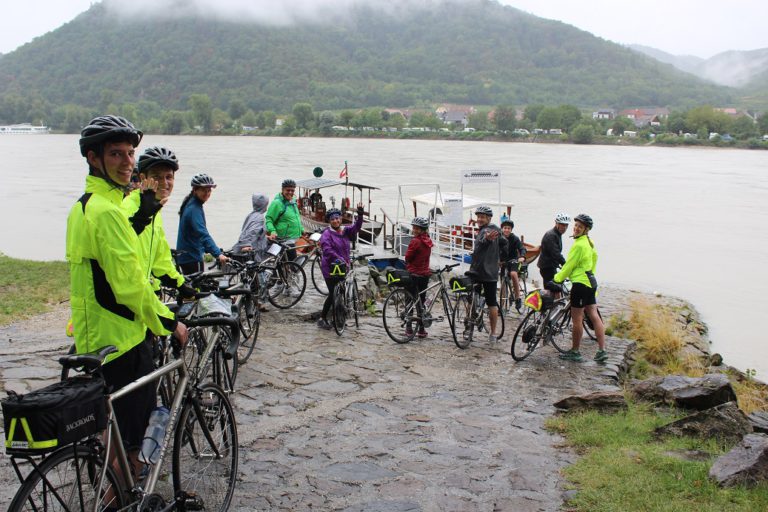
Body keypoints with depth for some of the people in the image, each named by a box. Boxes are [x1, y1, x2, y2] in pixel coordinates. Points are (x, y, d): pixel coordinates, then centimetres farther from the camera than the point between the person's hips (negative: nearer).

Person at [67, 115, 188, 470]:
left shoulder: (84, 204, 13)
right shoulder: (107, 210, -21)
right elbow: (130, 283, -24)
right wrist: (167, 323, -14)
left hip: (95, 335, 11)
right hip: (120, 340, -11)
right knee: (127, 439, 2)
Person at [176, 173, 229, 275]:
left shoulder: (191, 205, 11)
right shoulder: (194, 209, -20)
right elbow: (203, 234, -32)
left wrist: (206, 250, 24)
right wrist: (218, 254, -40)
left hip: (186, 256, 10)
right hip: (192, 257, -10)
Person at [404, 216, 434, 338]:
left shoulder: (415, 241, -17)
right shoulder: (428, 241, 6)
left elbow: (407, 258, -12)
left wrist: (407, 266, 9)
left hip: (414, 274, -6)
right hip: (425, 274, 6)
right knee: (421, 301, 12)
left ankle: (409, 328, 4)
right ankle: (421, 330, 13)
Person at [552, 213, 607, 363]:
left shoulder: (579, 245, -18)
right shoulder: (589, 243, 12)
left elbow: (569, 266, -15)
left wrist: (557, 279, -5)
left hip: (580, 284, -10)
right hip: (590, 282, 10)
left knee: (577, 319, 0)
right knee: (594, 316, 8)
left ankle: (575, 352, 8)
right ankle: (602, 351, 8)